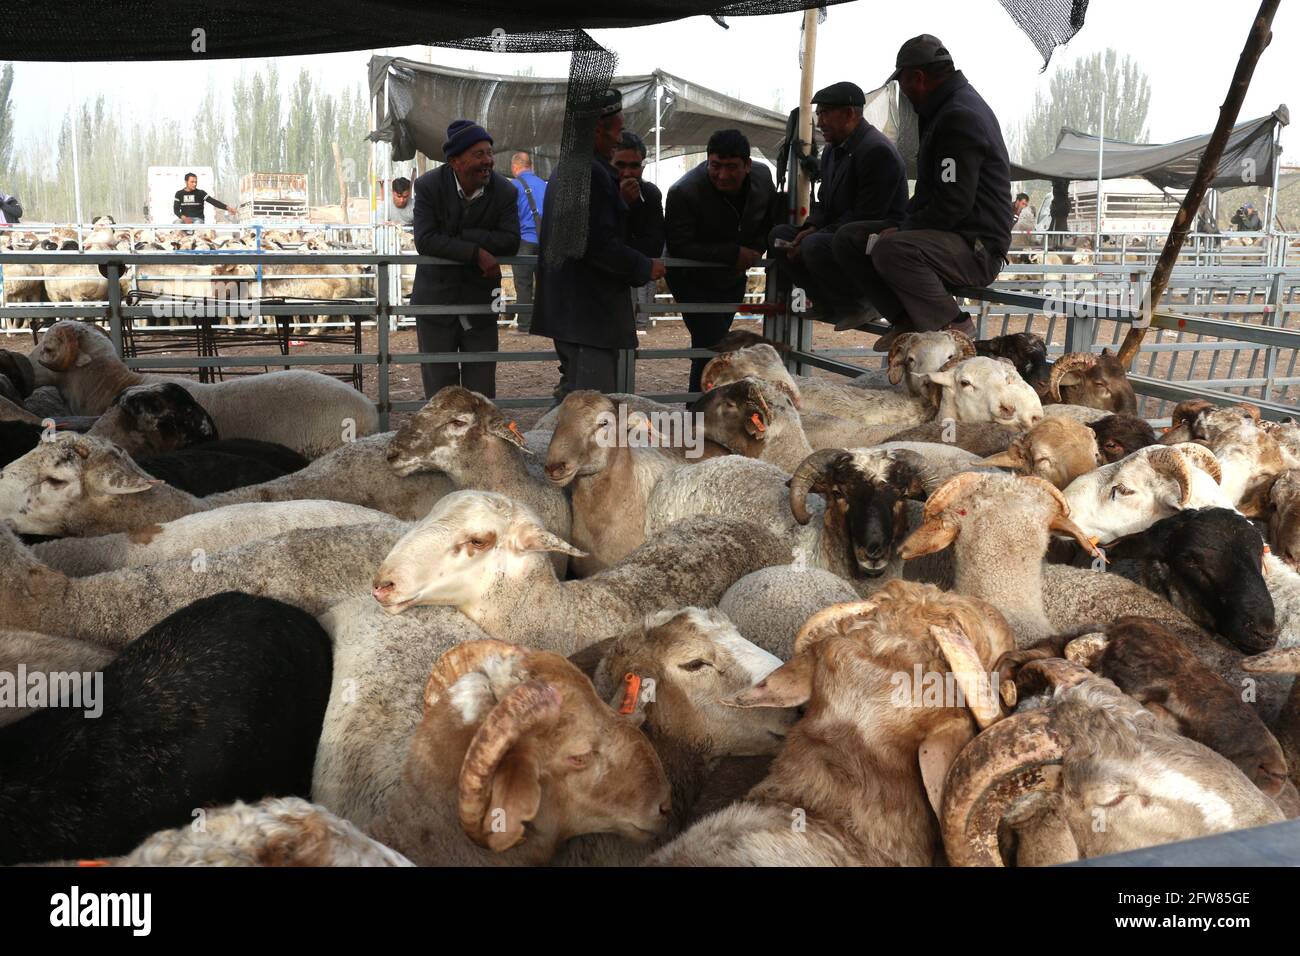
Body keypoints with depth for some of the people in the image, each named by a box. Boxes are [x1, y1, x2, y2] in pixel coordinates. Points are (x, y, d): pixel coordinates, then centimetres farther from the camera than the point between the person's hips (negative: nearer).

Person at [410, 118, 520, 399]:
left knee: (482, 392, 5)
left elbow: (510, 242, -15)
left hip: (480, 304, 1)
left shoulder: (504, 191, -6)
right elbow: (424, 240, -19)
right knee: (439, 389, 8)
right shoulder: (429, 186, -10)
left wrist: (457, 236, -21)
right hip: (437, 301, -1)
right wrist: (476, 253, -26)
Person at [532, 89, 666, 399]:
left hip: (567, 306, 11)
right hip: (591, 312, -11)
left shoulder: (566, 167, 17)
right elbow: (601, 244, -22)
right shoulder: (592, 173, -16)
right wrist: (646, 267, -10)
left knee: (571, 394, 19)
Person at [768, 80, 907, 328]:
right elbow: (824, 203, 18)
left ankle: (854, 308, -10)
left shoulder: (877, 150, -18)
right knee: (779, 235, 2)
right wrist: (811, 228, -5)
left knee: (815, 246, -33)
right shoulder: (832, 149, 14)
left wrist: (815, 236, -22)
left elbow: (865, 216, -23)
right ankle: (835, 307, -4)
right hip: (840, 234, 10)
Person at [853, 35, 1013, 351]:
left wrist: (903, 229, -14)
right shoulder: (947, 109, 18)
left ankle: (954, 325, -20)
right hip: (957, 239, 11)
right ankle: (907, 321, 4)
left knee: (890, 249, -35)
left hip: (978, 248, -11)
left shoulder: (959, 117, -17)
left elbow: (953, 204, -24)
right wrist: (903, 224, 8)